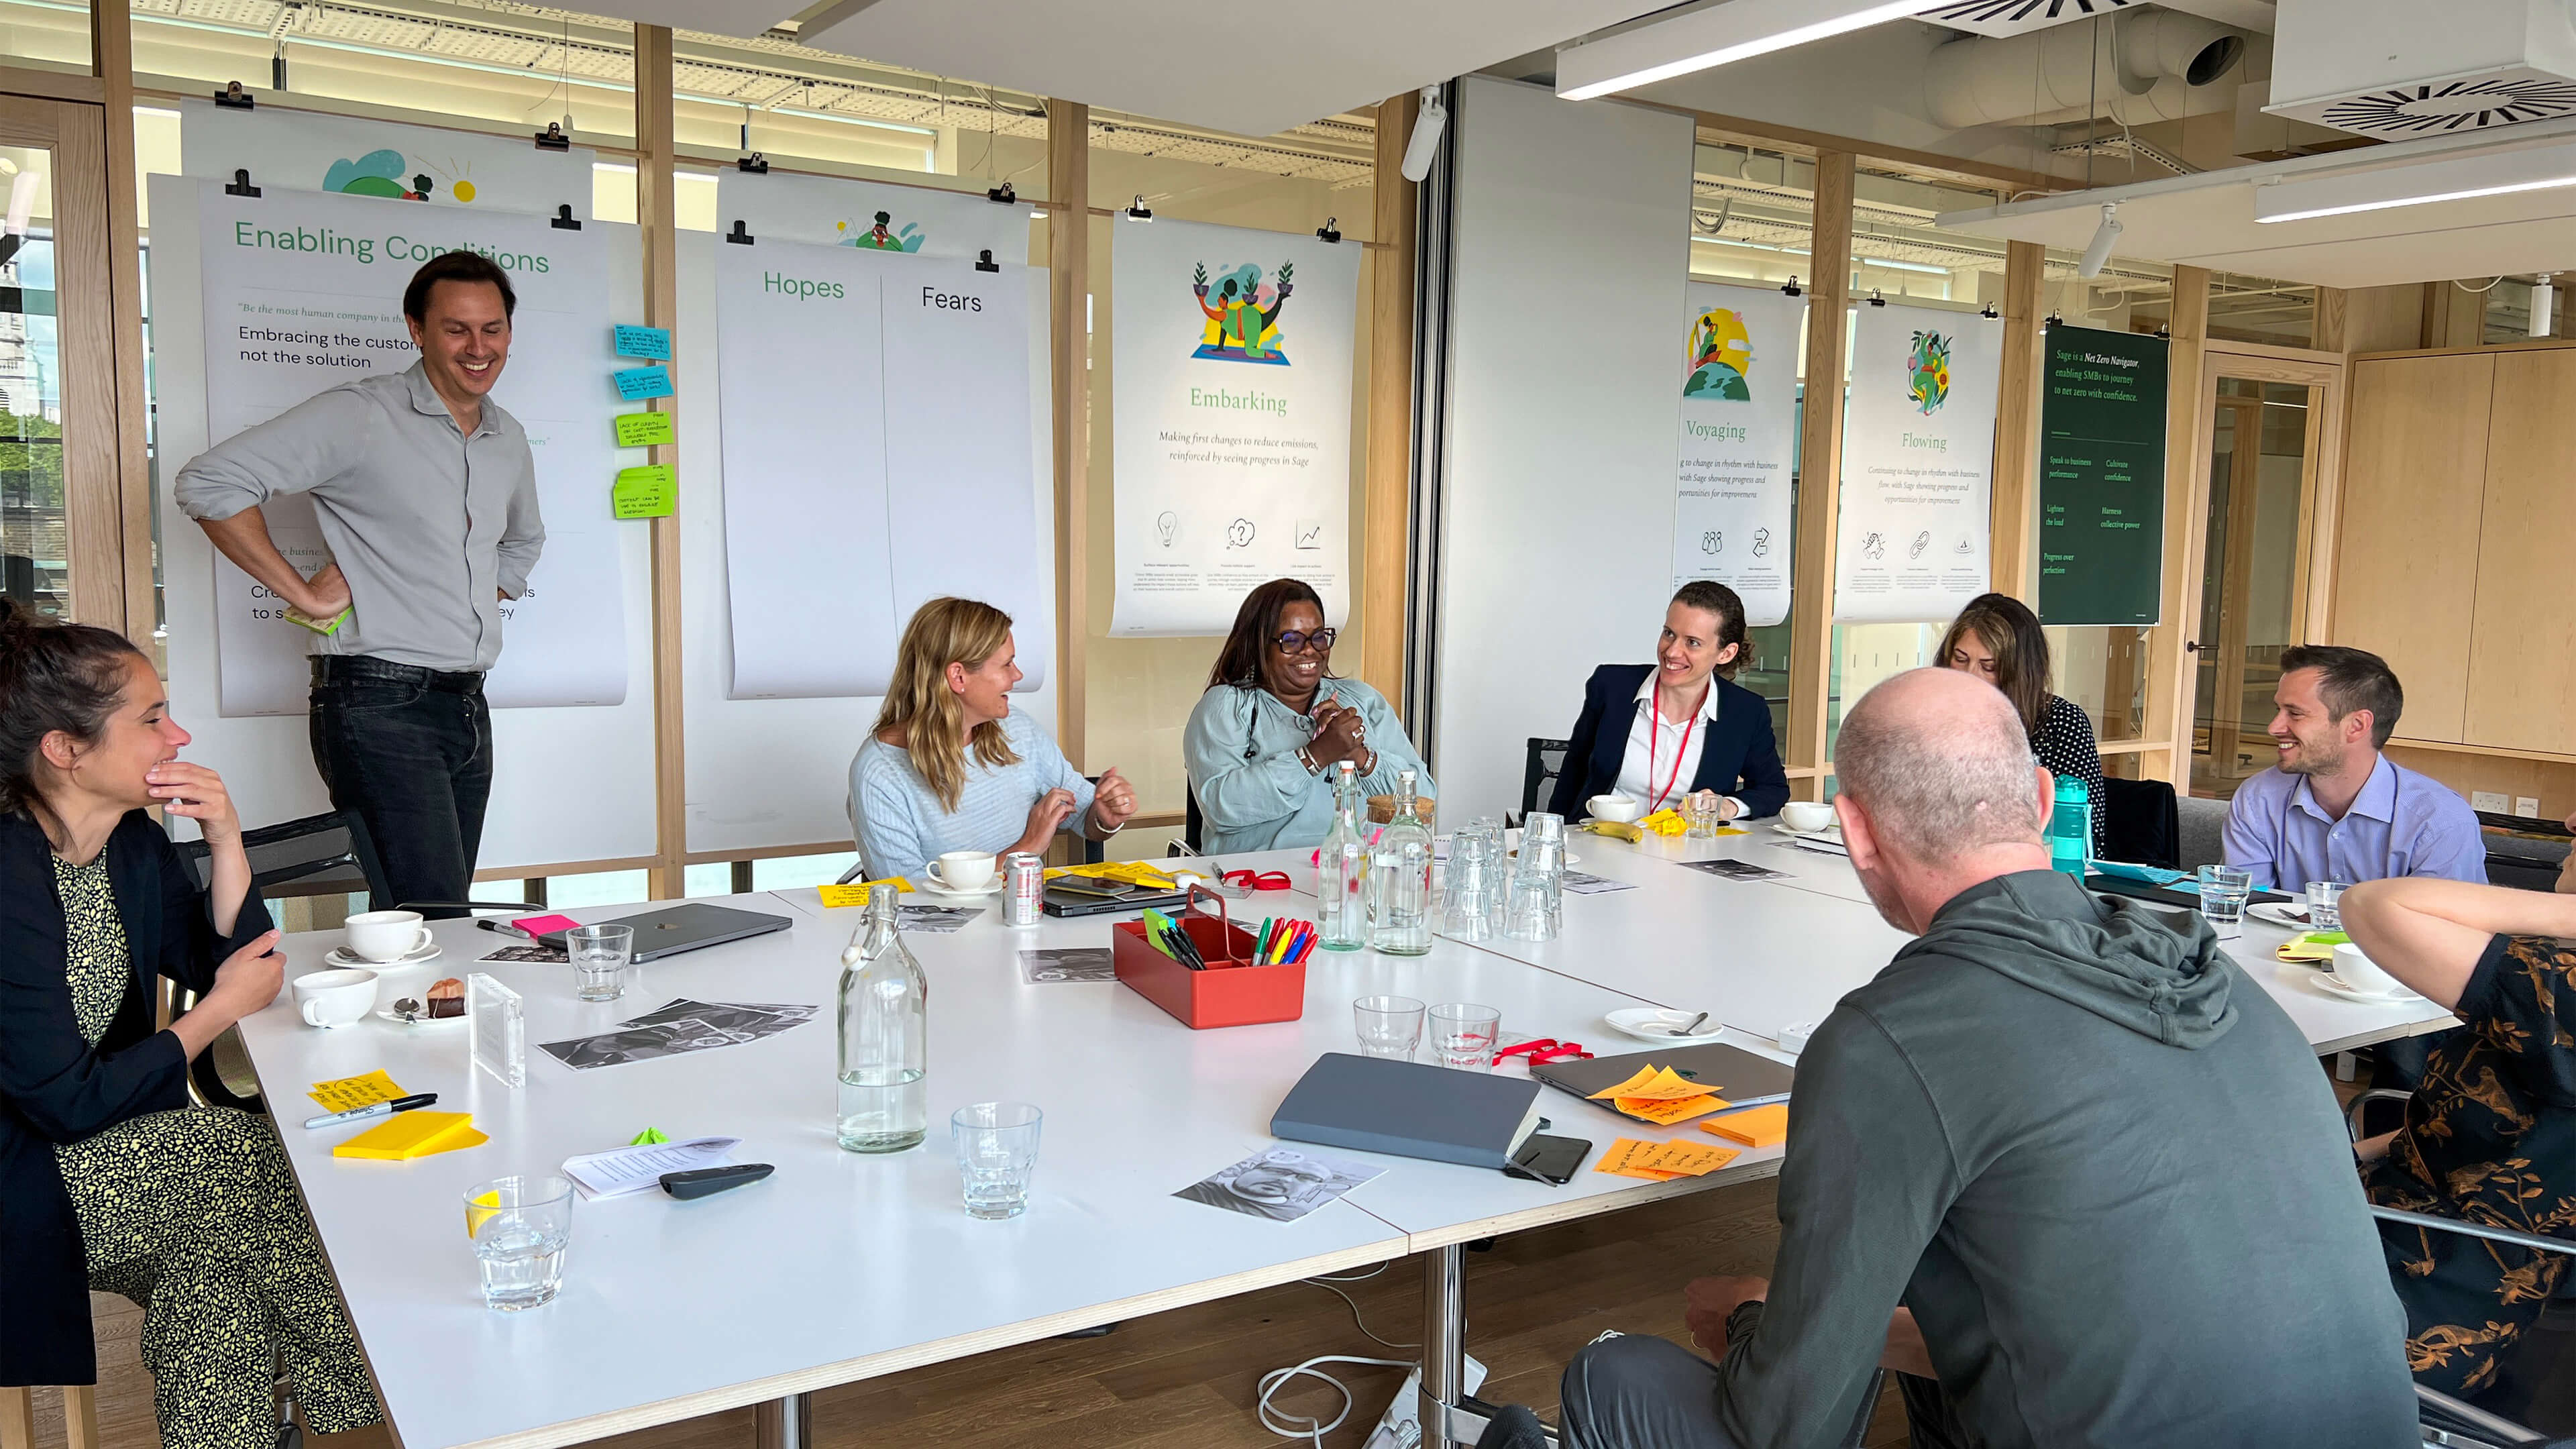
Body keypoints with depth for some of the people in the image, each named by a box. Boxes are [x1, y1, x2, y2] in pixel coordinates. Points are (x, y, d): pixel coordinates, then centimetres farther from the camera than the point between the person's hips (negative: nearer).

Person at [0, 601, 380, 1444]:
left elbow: (235, 963, 6)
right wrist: (221, 1009, -13)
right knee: (258, 1163, -15)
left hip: (88, 1149, 8)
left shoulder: (132, 843, 1)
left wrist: (225, 840, -8)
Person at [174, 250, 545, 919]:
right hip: (380, 704, -7)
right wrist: (302, 592, -13)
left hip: (468, 706, 7)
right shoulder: (360, 416, -7)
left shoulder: (509, 439, 15)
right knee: (435, 926, -15)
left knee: (444, 924, 10)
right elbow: (209, 482, -13)